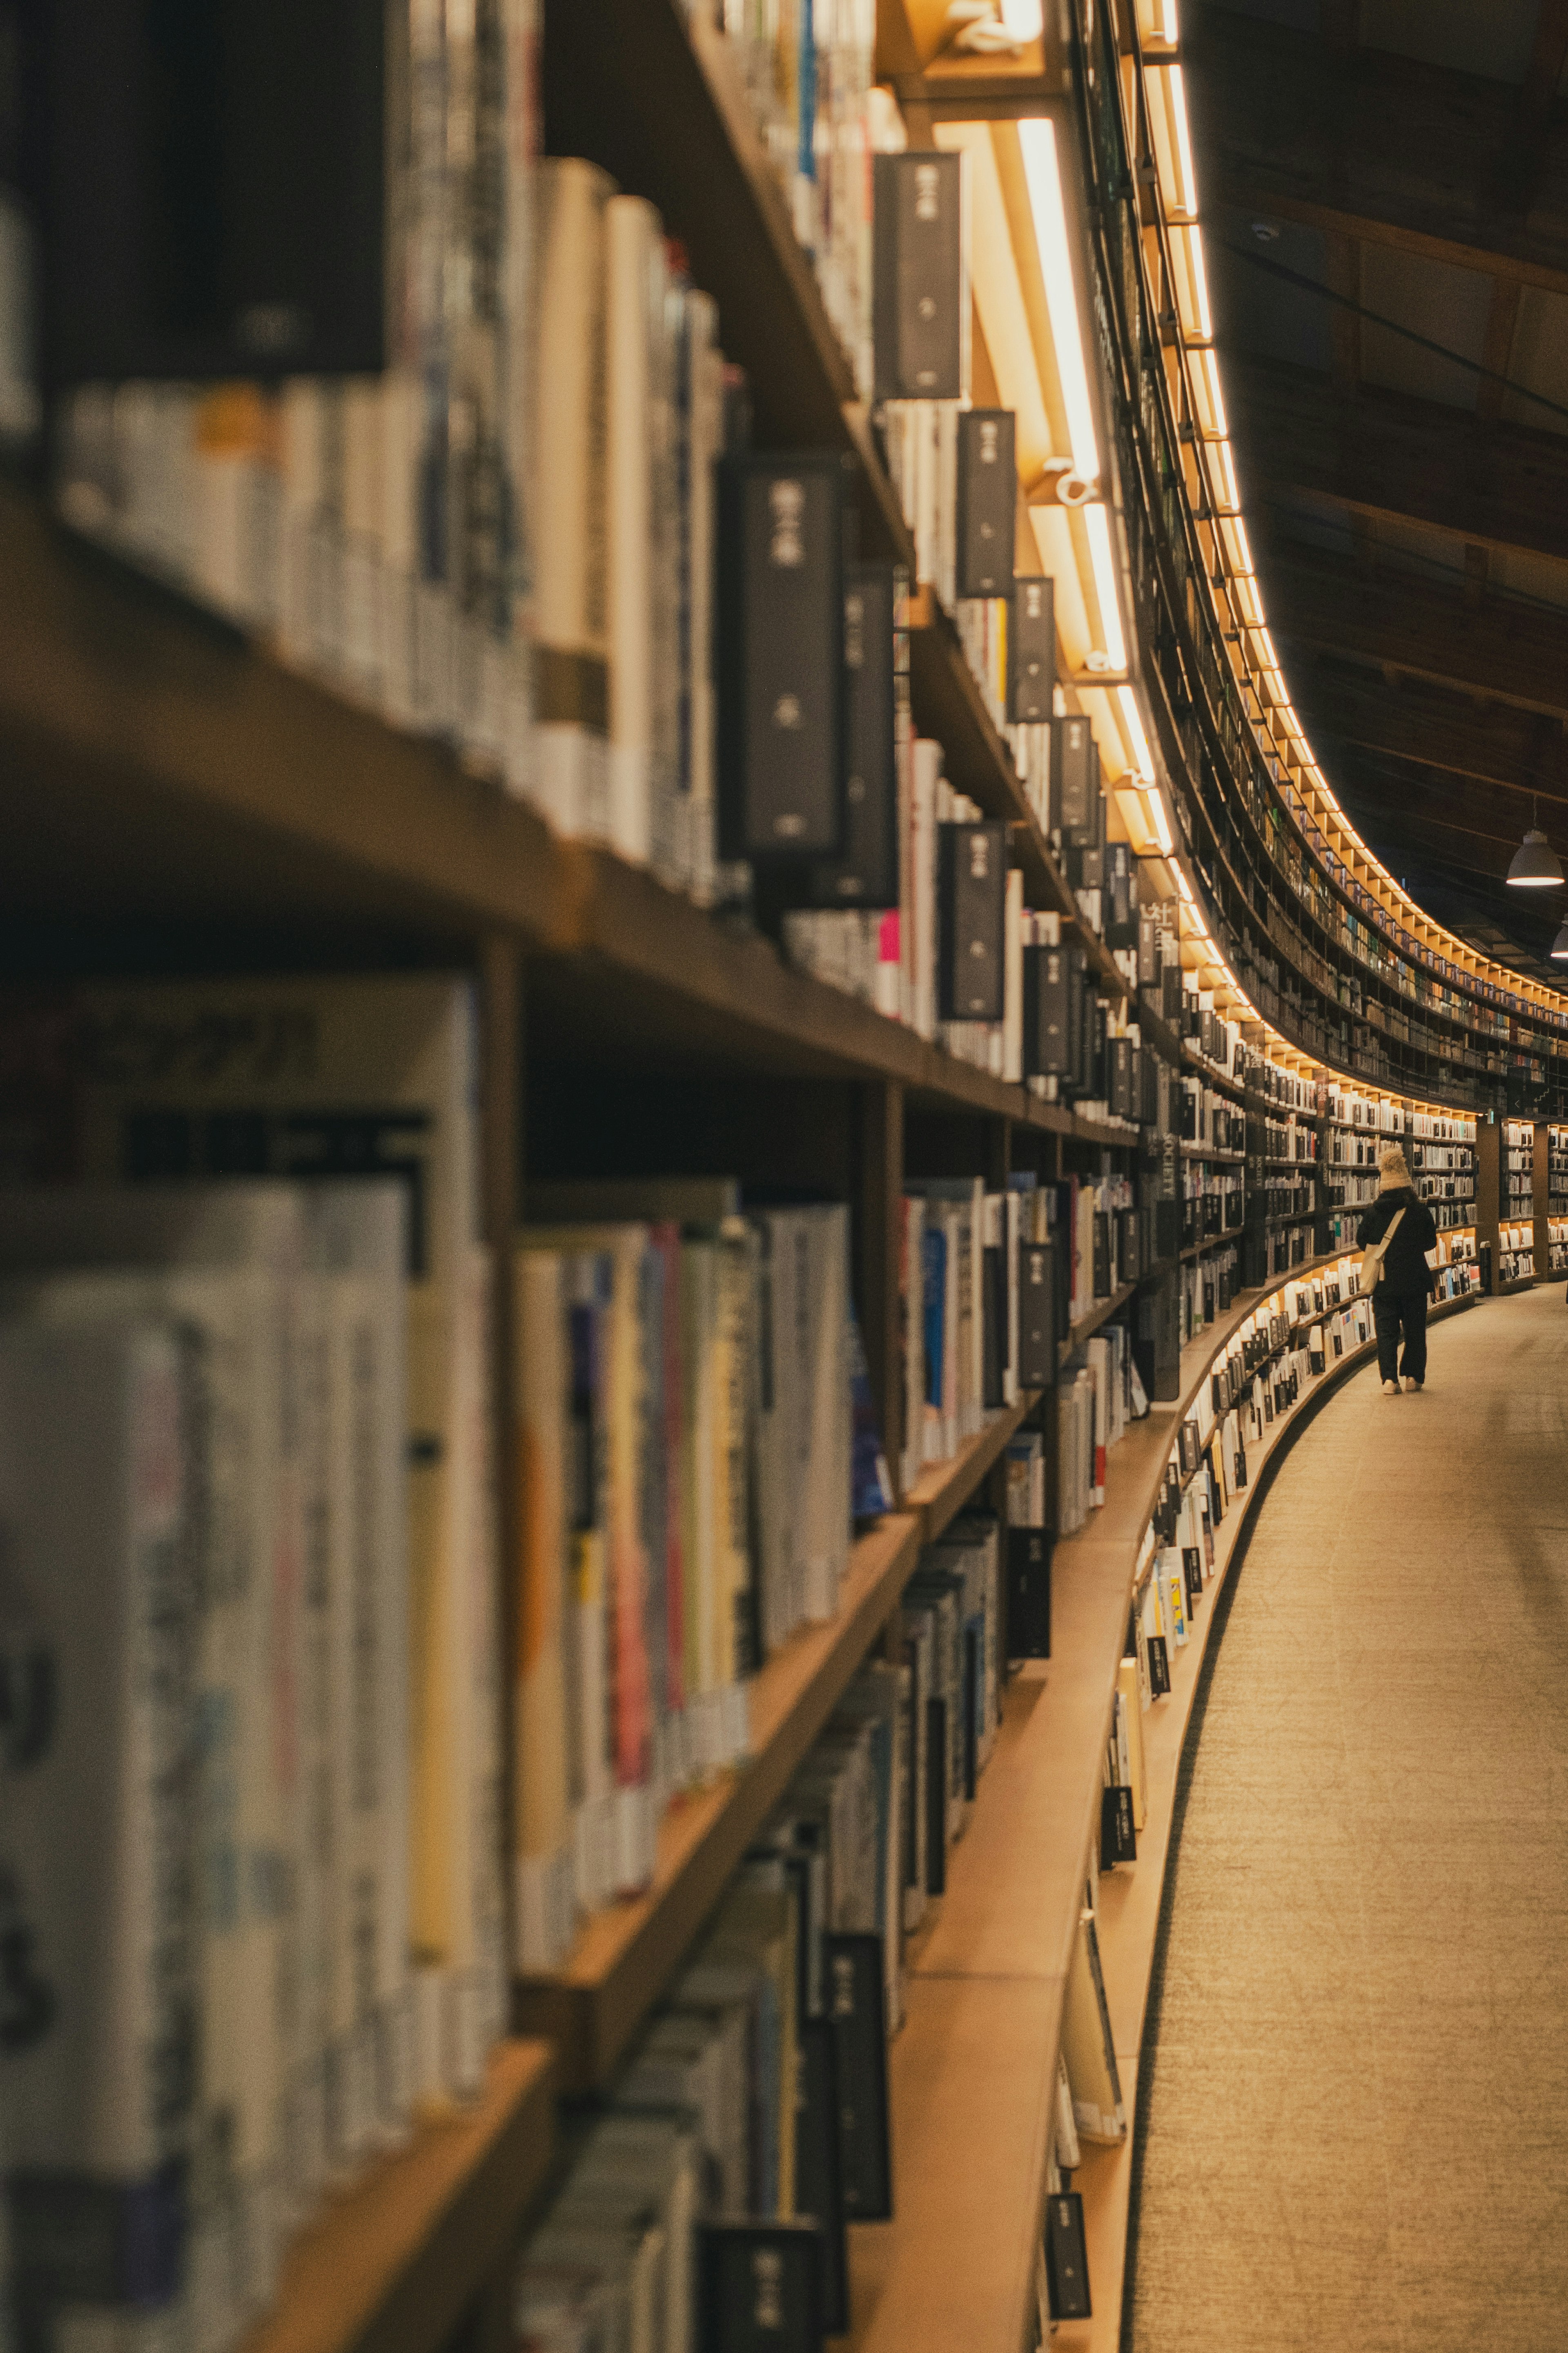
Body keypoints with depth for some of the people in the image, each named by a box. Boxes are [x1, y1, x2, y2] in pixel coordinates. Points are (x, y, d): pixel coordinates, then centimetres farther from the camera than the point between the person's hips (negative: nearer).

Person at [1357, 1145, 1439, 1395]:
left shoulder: (1373, 1212, -6)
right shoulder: (1420, 1211, -6)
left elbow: (1364, 1243, 3)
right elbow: (1431, 1242, 5)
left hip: (1383, 1281, 0)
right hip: (1415, 1280, 0)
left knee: (1386, 1330, 3)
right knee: (1415, 1330, 12)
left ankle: (1389, 1379, -7)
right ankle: (1413, 1376, 14)